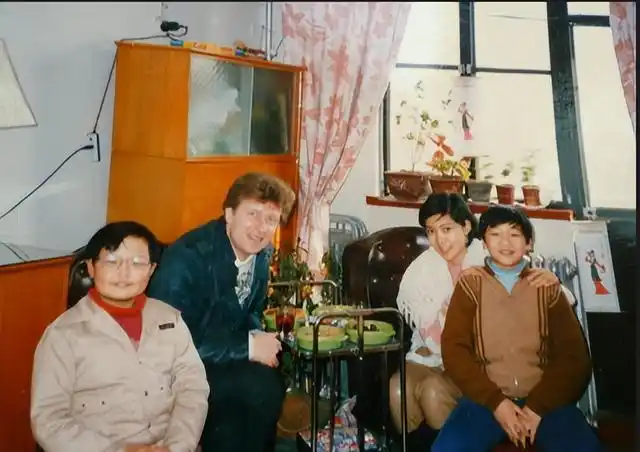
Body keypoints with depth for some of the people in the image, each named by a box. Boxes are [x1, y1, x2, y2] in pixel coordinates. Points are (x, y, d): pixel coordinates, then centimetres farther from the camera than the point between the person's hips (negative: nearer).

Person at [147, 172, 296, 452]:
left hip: (221, 359, 8)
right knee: (261, 386, -23)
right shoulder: (187, 257, -25)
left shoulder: (262, 254, -2)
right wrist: (248, 346, -25)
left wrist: (258, 337, -12)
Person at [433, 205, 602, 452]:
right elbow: (454, 349, -1)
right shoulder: (471, 283, 6)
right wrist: (496, 401, -10)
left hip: (545, 399, 1)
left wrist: (537, 406, -7)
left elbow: (574, 355, 5)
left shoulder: (547, 285, 10)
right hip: (487, 397, -1)